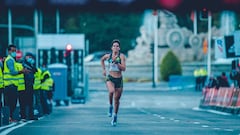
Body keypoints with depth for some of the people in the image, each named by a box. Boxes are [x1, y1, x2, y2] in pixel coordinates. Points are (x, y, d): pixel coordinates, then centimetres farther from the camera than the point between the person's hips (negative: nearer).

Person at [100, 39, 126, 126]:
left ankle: (115, 116, 27)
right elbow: (102, 60, 26)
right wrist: (104, 69, 18)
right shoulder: (108, 56, 3)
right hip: (110, 78, 0)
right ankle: (110, 106, -5)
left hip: (119, 80, 0)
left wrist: (116, 62, -21)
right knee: (111, 91, -32)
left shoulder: (121, 56, -5)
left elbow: (124, 68, -14)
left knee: (117, 99, 8)